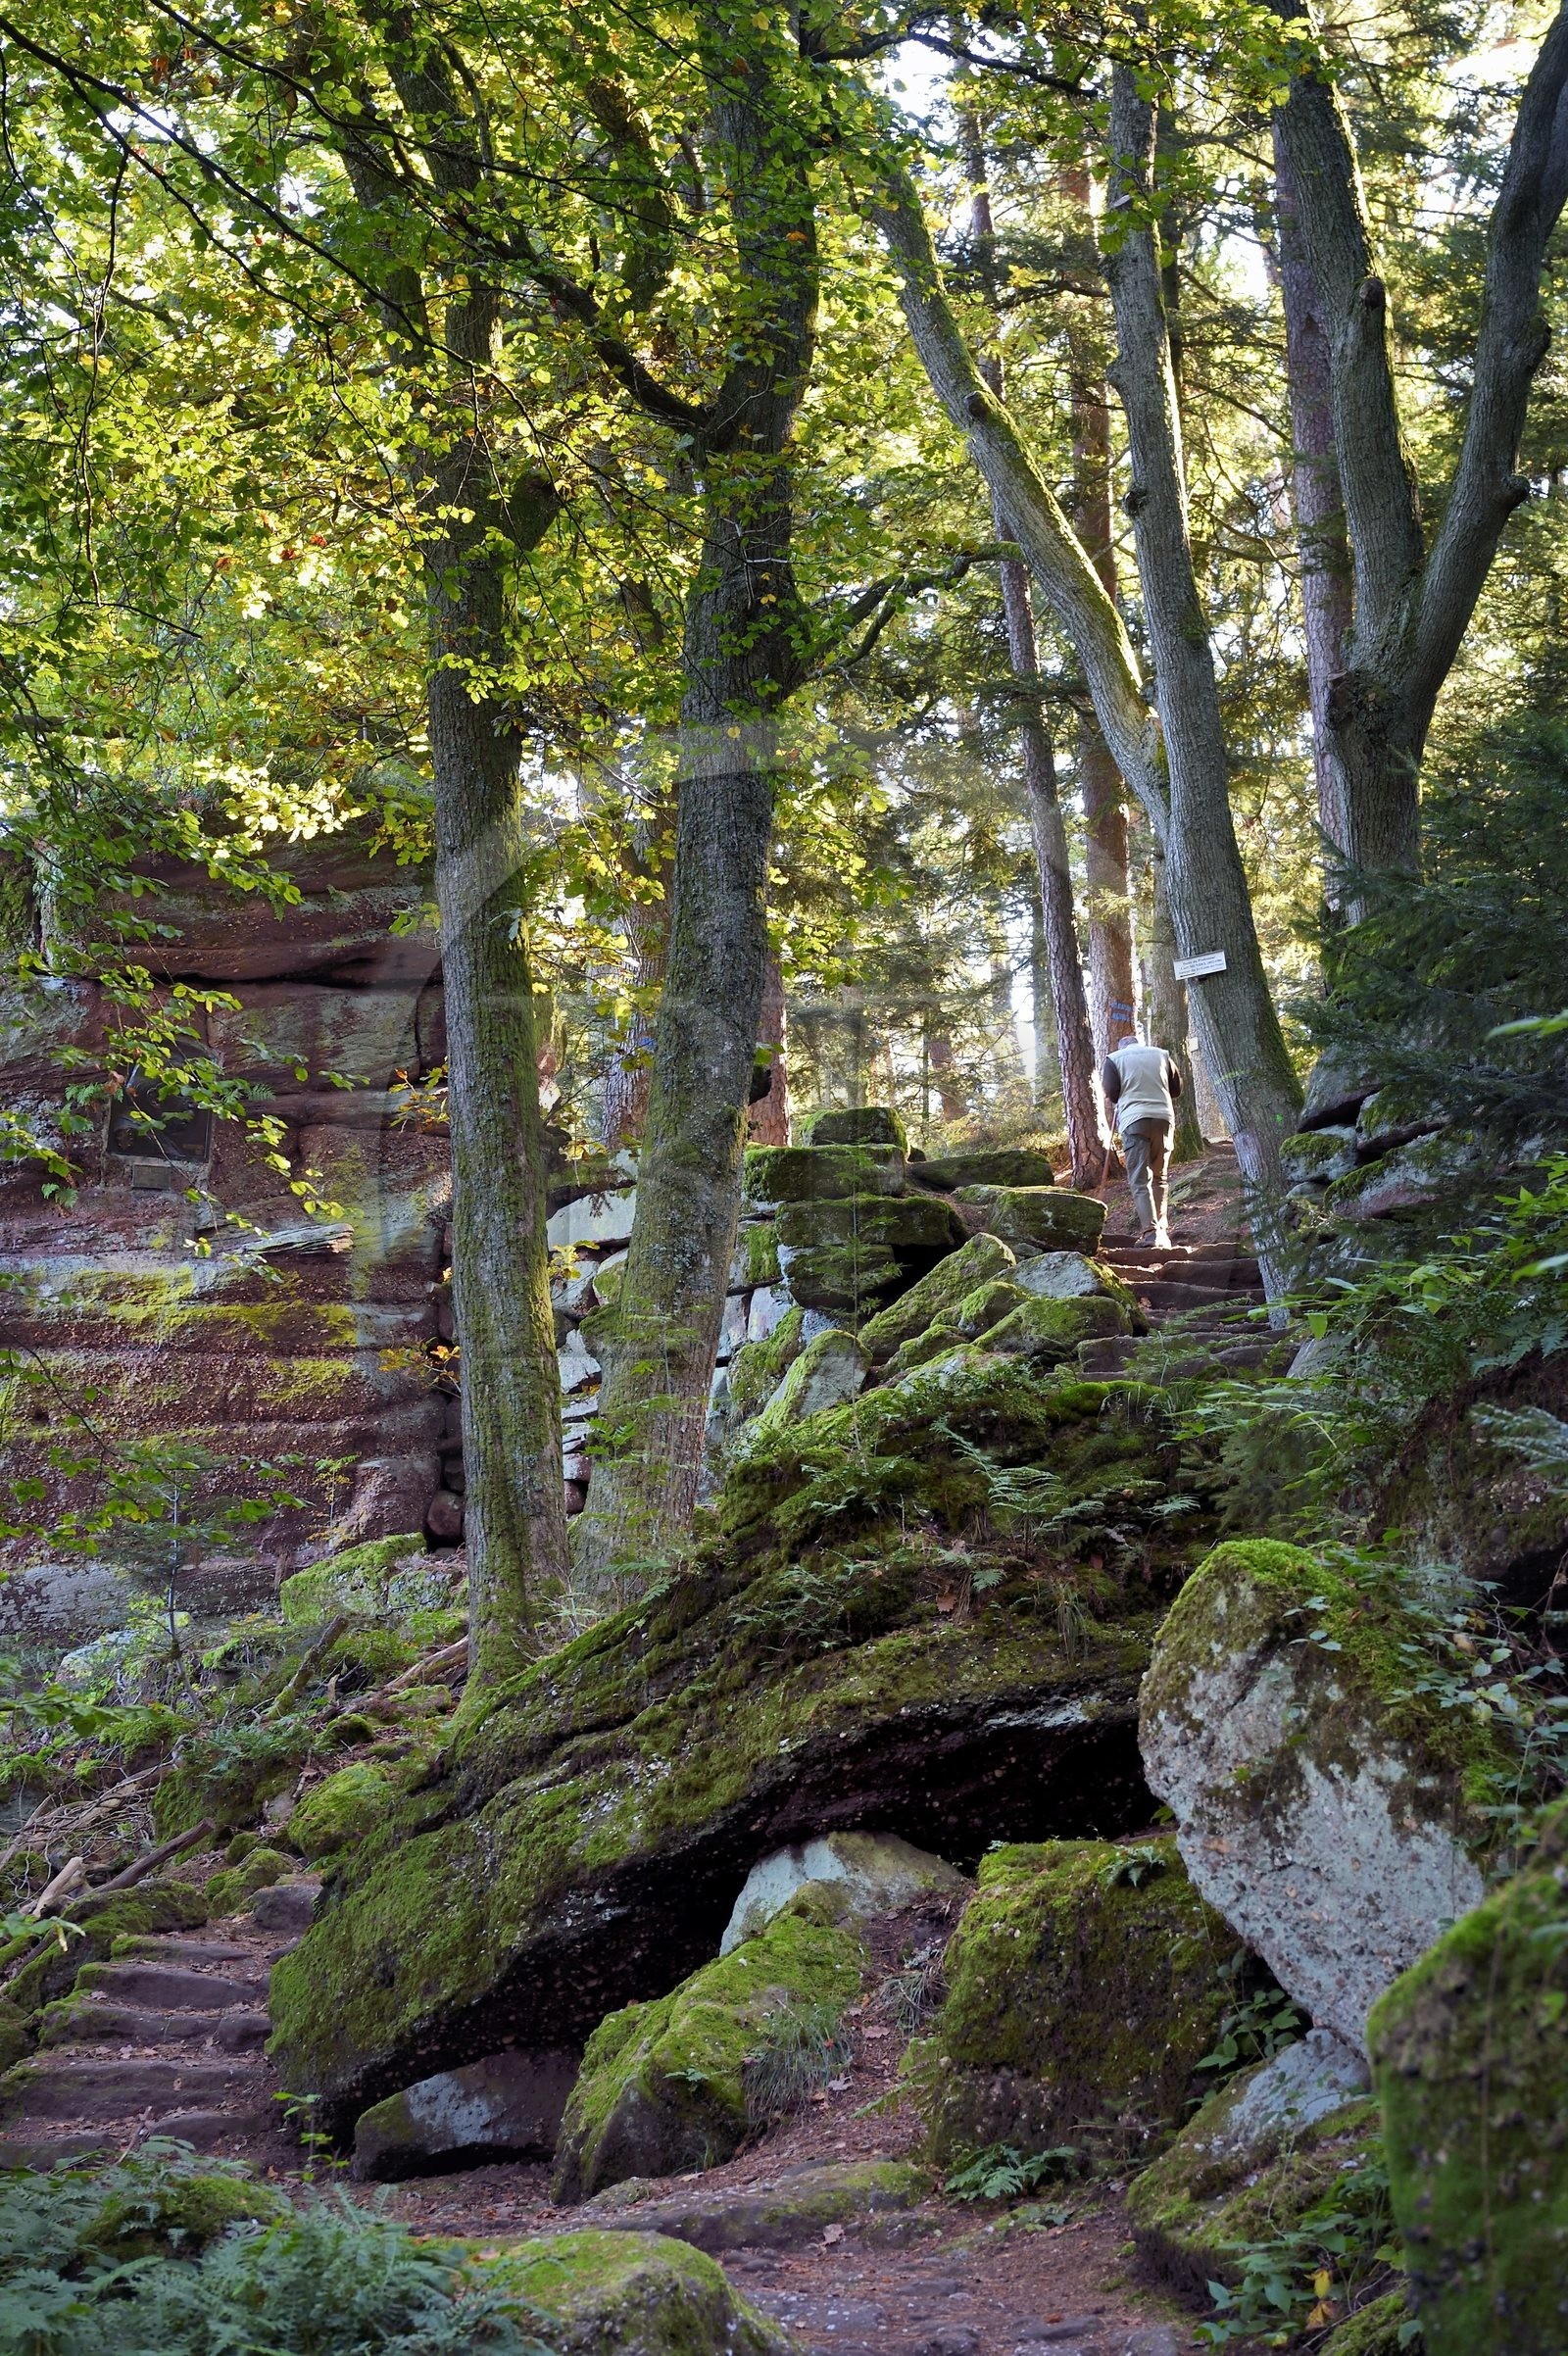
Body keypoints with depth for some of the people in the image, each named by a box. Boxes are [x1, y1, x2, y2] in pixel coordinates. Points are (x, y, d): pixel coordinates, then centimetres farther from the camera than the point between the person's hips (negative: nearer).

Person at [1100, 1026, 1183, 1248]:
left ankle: (1150, 1231, -18)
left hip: (1134, 1120, -3)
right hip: (1164, 1117, 3)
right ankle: (1161, 1228, 14)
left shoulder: (1113, 1059, 7)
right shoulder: (1162, 1055, 15)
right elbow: (1177, 1088, 17)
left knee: (1139, 1180, -5)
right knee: (1159, 1176, 17)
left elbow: (1111, 1093, -1)